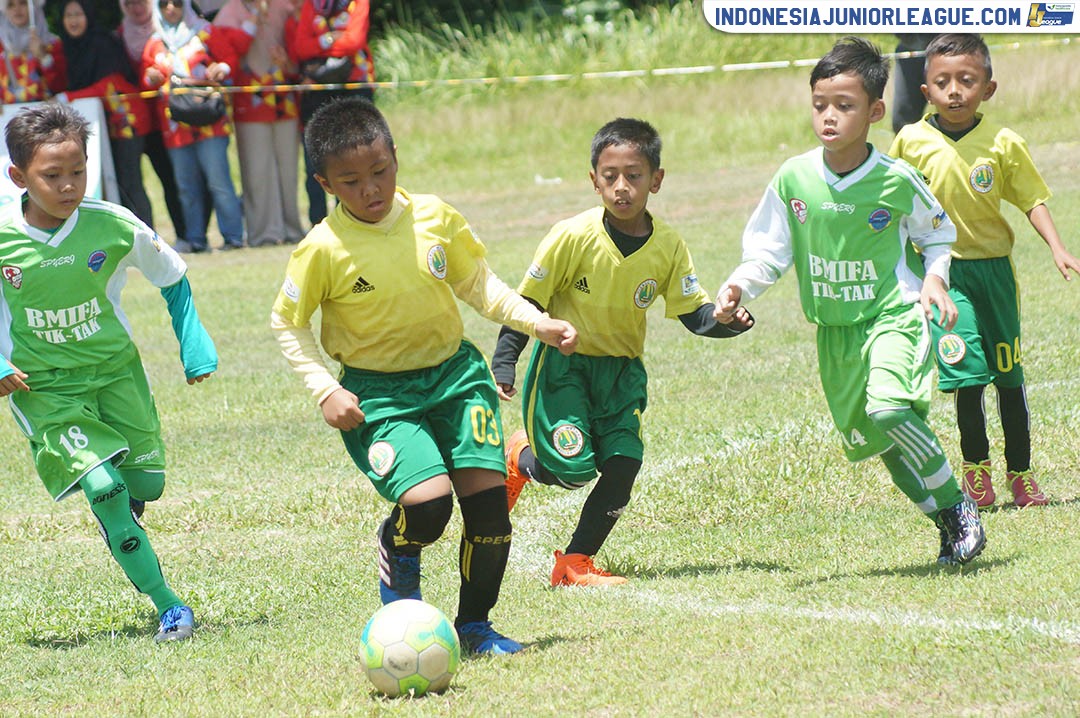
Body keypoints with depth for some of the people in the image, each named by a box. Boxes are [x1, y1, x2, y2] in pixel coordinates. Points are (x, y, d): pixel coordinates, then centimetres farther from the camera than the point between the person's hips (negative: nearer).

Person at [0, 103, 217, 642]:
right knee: (102, 485, -17)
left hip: (115, 369, 3)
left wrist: (193, 343, -2)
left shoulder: (113, 226, -12)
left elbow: (173, 279, 6)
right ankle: (168, 606, -9)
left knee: (146, 482, 2)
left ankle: (120, 532, 42)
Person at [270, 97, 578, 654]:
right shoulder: (323, 250, -13)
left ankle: (474, 625, 13)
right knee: (427, 502, -24)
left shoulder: (433, 217, -3)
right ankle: (397, 553, 15)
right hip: (378, 394, -4)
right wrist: (325, 391, -11)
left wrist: (536, 322, 0)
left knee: (487, 496, -8)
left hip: (454, 372, 4)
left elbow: (478, 285, 11)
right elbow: (286, 324, -1)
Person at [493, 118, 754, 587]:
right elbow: (528, 302, -10)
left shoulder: (668, 248, -8)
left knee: (622, 467, -9)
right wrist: (503, 365, -15)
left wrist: (727, 320, -23)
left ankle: (576, 562, 7)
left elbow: (693, 311, -2)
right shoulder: (573, 237, -18)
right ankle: (520, 458, 22)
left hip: (622, 372, 4)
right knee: (573, 469, -14)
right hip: (564, 365, -4)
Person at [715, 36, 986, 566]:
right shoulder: (793, 179, -5)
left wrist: (935, 278, -11)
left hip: (893, 313, -5)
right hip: (834, 330, 5)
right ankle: (948, 526, 26)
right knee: (867, 437, 8)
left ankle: (959, 505, -9)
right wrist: (738, 287, -14)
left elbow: (937, 235, 7)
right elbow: (768, 252, 4)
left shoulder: (896, 180, -11)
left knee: (888, 408, -28)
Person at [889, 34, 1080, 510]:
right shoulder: (911, 142, -5)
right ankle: (975, 466, 9)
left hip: (994, 267, 2)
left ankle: (1021, 473, 22)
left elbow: (1033, 200, 1)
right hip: (943, 271, -1)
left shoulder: (1004, 145, -5)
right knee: (968, 370, -12)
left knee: (1009, 376, 8)